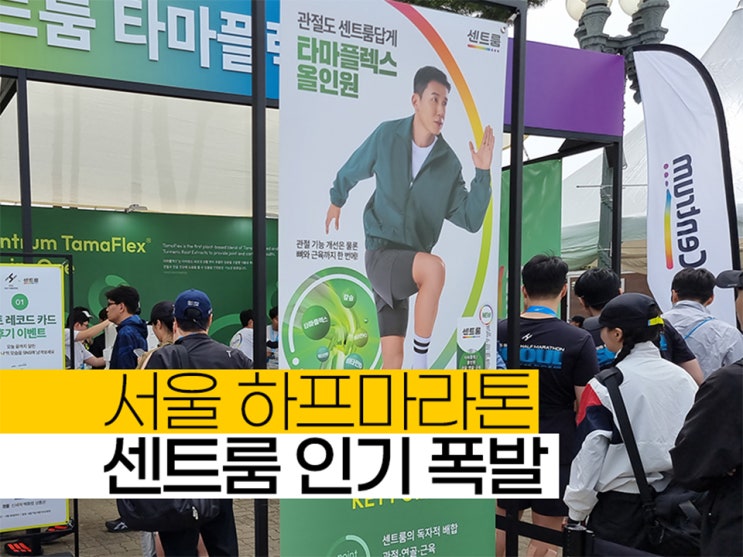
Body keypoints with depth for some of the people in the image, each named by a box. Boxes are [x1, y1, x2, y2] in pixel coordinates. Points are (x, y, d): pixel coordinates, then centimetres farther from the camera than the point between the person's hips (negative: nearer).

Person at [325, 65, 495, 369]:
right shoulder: (386, 136, -5)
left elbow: (470, 219, -4)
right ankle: (421, 364, -20)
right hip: (381, 255, -3)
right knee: (434, 267, -31)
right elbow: (353, 169, 14)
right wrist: (336, 200, 30)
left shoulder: (449, 164, -1)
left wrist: (483, 174, -15)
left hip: (413, 260, 3)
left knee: (393, 353, -3)